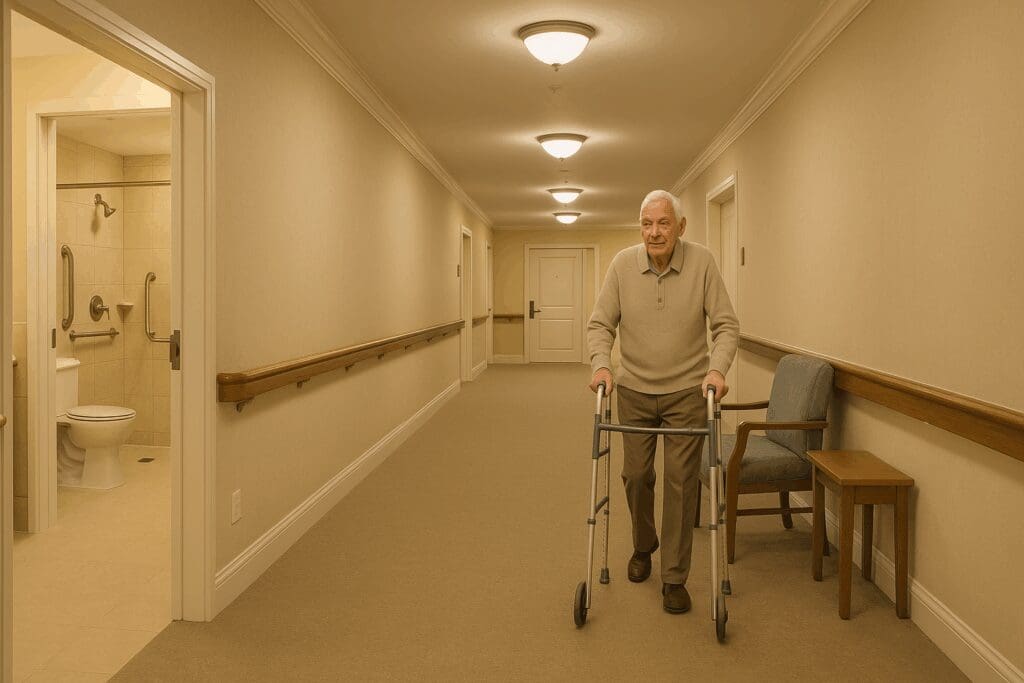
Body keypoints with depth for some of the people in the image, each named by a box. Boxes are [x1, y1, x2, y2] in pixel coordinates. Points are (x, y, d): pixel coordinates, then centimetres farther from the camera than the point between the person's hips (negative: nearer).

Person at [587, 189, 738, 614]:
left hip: (687, 392, -2)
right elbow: (601, 324, -3)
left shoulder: (701, 263, -10)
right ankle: (643, 547, 38)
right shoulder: (622, 264, -6)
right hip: (634, 391, 2)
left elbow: (725, 325, -9)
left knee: (681, 482, 1)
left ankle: (675, 578, 13)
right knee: (636, 475, 12)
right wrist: (601, 364, -20)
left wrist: (717, 368, -24)